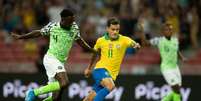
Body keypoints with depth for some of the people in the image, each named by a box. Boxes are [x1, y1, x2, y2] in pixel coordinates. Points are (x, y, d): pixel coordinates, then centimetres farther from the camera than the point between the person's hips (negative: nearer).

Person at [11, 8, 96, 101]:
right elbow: (39, 33, 8)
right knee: (64, 83, -30)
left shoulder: (74, 28, 3)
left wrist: (93, 50, 15)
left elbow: (79, 40, 20)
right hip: (51, 58, -6)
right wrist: (20, 37, 12)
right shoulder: (52, 26, -7)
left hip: (61, 62, 6)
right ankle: (34, 92, -18)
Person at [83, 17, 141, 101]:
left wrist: (136, 45, -47)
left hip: (111, 74, 2)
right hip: (100, 69, -2)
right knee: (110, 86, -33)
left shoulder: (123, 40, -3)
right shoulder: (100, 41, 1)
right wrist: (89, 68, 30)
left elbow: (133, 44, -23)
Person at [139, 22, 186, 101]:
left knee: (177, 91, 7)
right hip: (166, 68, -7)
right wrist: (141, 31, -22)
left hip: (175, 67, 7)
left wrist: (182, 57, 4)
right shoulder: (159, 40, -9)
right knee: (176, 89, -15)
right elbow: (144, 43, -12)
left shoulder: (175, 40, 7)